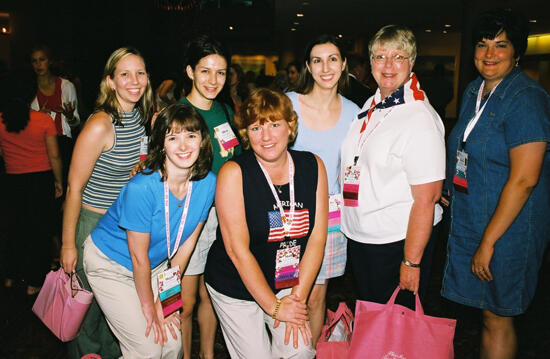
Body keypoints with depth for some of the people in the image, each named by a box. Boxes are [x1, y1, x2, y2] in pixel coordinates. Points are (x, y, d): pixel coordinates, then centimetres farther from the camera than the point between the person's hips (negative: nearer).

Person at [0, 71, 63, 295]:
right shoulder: (44, 120, -13)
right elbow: (54, 156, -10)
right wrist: (58, 182, 2)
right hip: (42, 179, -3)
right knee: (39, 230, 8)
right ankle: (33, 282, 15)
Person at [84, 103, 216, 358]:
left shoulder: (207, 183, -14)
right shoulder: (141, 188, -31)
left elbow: (187, 243, -5)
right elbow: (139, 257, -20)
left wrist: (164, 298, -4)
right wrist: (149, 306, -8)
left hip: (155, 264, 5)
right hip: (110, 263, -5)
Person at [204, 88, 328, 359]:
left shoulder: (313, 166, -7)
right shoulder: (234, 173, -18)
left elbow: (317, 237, -5)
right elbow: (238, 250, -18)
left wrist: (297, 297, -9)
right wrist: (274, 306, -14)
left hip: (287, 283, 3)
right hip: (236, 288, -3)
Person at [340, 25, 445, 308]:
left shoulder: (420, 118, -20)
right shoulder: (371, 105, 5)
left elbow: (426, 199, -22)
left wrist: (411, 262, -20)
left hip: (398, 242, -7)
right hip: (358, 237, 7)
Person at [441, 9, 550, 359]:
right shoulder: (474, 91, 9)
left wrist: (488, 241, -20)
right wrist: (444, 189, 11)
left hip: (506, 226, -7)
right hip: (470, 221, 7)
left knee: (497, 318, 6)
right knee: (487, 310, 17)